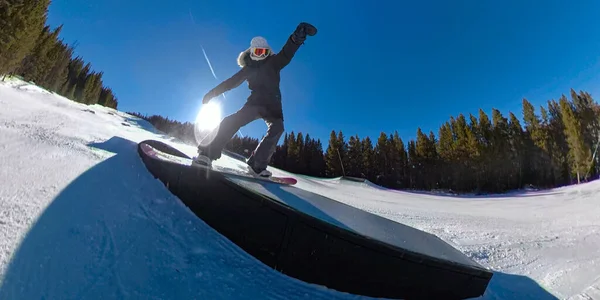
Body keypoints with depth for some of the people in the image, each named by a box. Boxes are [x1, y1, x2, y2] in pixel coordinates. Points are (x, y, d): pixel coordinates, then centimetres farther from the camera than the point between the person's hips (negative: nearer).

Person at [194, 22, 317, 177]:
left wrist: (295, 38, -30)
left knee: (277, 128, -27)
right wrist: (212, 93, 15)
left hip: (273, 104, 0)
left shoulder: (273, 63, 9)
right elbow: (231, 82, 18)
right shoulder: (249, 68, 15)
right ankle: (207, 153, -22)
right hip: (255, 102, 0)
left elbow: (286, 54, -10)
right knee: (232, 122, -21)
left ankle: (258, 163, -27)